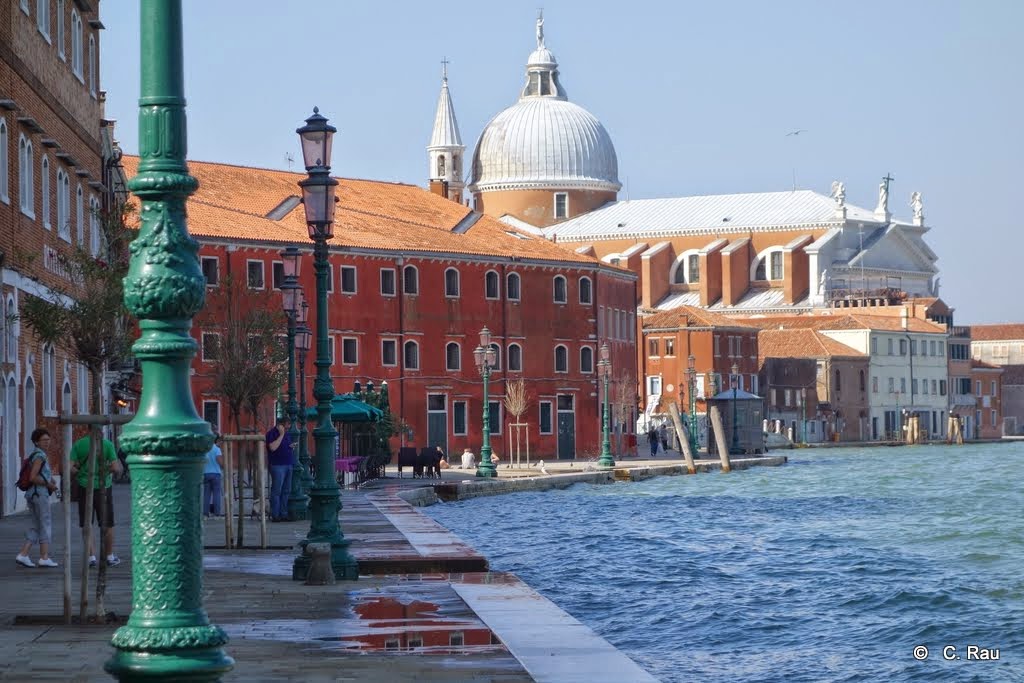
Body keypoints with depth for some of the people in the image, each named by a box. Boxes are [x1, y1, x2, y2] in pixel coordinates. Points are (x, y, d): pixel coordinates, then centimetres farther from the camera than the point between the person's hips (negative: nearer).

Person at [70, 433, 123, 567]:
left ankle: (91, 556, -1)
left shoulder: (78, 444, -4)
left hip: (84, 487, 1)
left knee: (86, 525, 7)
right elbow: (116, 469, -11)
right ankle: (109, 557, 21)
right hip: (103, 486, -1)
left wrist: (78, 473, 11)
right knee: (107, 525, 12)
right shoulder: (107, 444, -9)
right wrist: (118, 469, 11)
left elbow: (70, 468, -9)